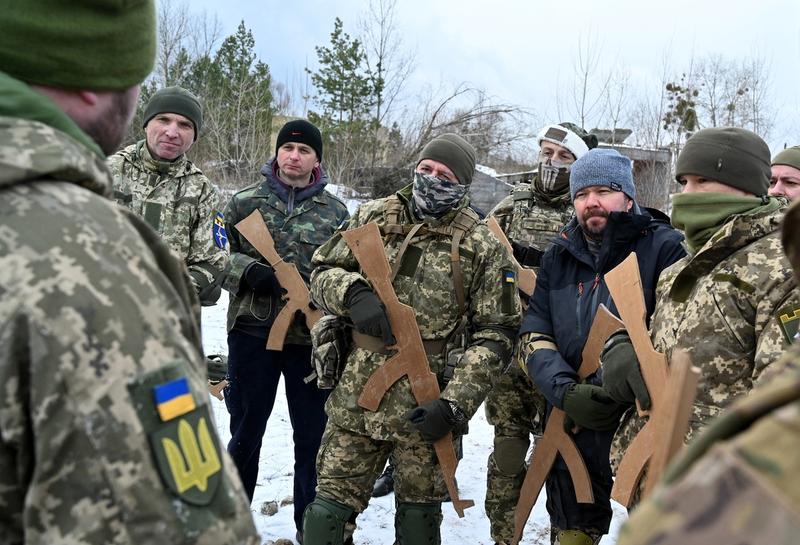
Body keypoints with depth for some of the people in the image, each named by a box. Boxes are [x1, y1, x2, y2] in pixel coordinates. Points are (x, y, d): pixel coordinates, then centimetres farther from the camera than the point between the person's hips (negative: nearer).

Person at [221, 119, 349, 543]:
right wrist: (248, 271, -14)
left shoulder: (335, 211, 5)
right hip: (252, 332, 0)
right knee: (245, 432, 13)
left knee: (313, 436, 9)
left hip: (313, 337, 1)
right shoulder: (244, 202, 3)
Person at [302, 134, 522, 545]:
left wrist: (455, 404, -14)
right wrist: (353, 293, -13)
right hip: (356, 394, 2)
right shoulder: (374, 217, 6)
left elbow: (494, 334, -5)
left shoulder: (482, 247, -4)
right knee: (331, 505, 7)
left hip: (425, 405, -2)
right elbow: (323, 271, 10)